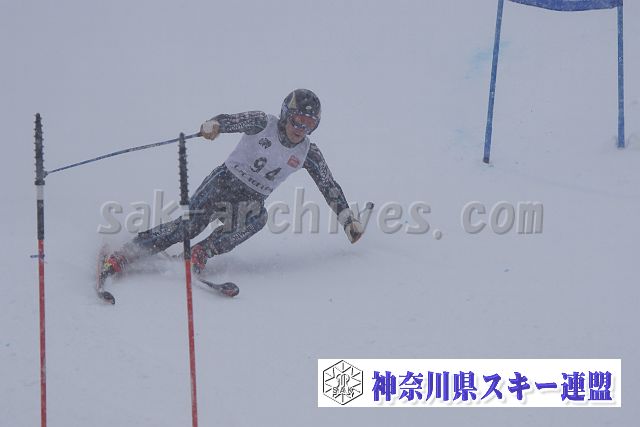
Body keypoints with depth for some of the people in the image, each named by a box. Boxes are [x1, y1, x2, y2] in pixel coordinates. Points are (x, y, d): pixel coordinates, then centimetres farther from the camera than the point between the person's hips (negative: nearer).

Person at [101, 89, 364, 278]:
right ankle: (123, 256, -17)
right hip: (224, 182, -3)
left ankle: (202, 253, -24)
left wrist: (348, 218, 7)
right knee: (190, 225, -23)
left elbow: (329, 187, 10)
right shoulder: (263, 124, -8)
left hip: (251, 201, 3)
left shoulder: (308, 154, 2)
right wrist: (213, 125, -44)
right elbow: (231, 120, -21)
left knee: (257, 218, -34)